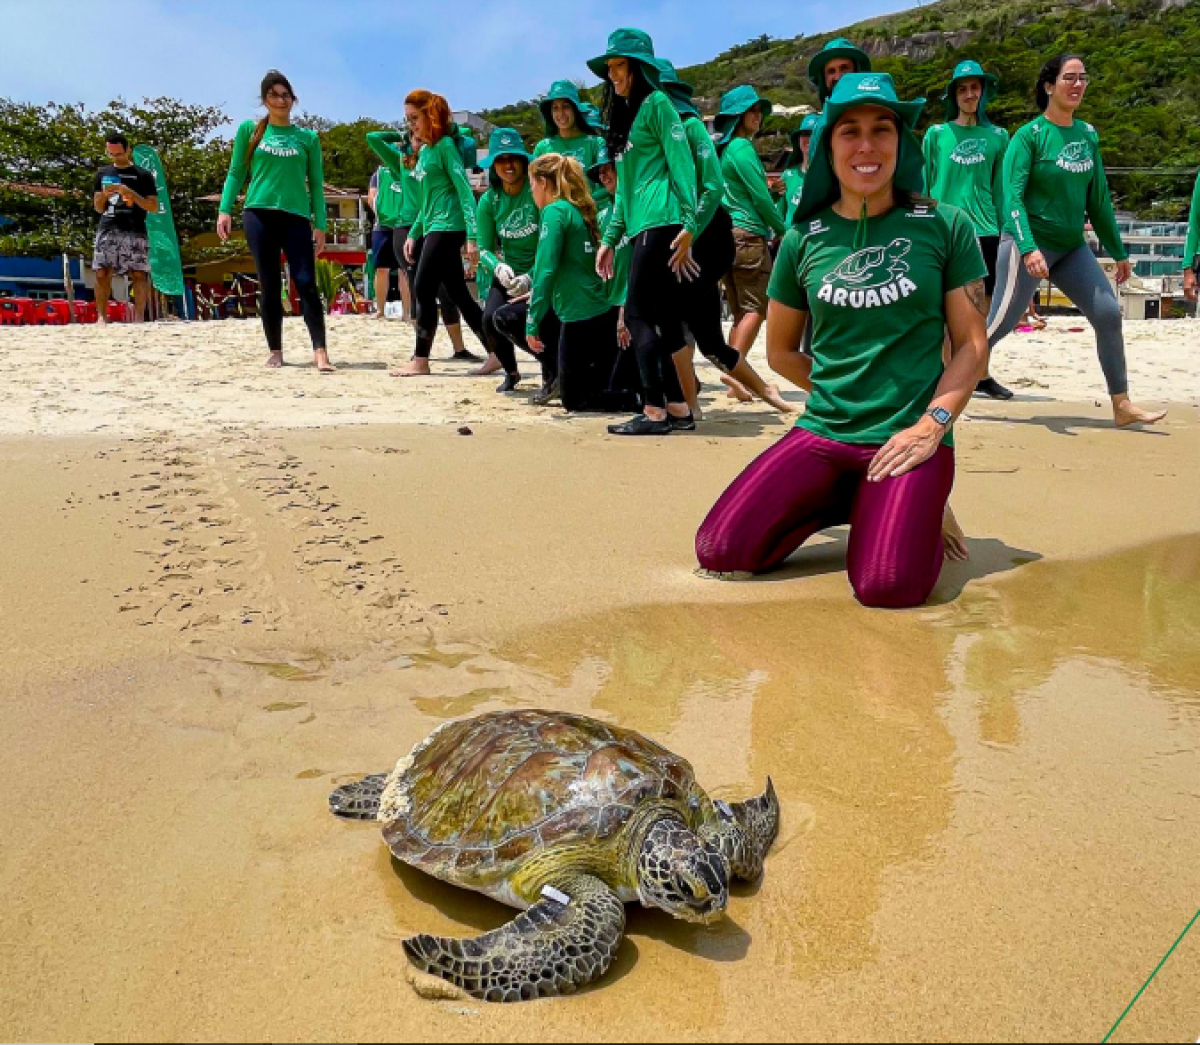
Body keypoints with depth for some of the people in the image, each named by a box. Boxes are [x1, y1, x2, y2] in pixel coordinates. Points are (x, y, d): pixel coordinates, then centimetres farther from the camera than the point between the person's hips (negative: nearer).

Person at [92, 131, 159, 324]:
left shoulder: (143, 175, 7)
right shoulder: (103, 173, 18)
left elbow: (154, 207, 0)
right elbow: (98, 208, 19)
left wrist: (130, 193, -10)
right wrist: (104, 194, -2)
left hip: (135, 231, -3)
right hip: (108, 230, 3)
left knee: (138, 274, -9)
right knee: (102, 273, -5)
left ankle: (139, 317, -9)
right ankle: (101, 316, -1)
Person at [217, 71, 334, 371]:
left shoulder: (308, 138, 11)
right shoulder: (249, 130, 10)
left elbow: (316, 184, 9)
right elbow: (236, 173, 11)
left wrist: (320, 224, 0)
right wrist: (225, 209, -1)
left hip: (296, 217, 0)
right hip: (259, 214, 0)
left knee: (306, 283, -11)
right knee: (269, 286, 2)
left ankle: (320, 352, -16)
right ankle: (275, 352, 9)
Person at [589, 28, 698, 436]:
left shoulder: (657, 102, -2)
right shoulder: (625, 115, 23)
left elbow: (681, 163, -11)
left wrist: (688, 225, -19)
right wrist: (609, 238, 22)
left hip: (661, 222, -9)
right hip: (642, 226, 9)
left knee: (638, 314, -11)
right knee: (664, 319, 5)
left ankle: (654, 412, -10)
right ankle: (678, 408, 8)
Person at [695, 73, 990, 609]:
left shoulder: (945, 226, 2)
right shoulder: (804, 239, 6)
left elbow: (971, 344, 2)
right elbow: (781, 351, 15)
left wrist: (932, 424, -11)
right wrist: (842, 393, 7)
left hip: (910, 438, -2)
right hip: (822, 433, 3)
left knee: (886, 587, -24)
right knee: (720, 551, -12)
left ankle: (917, 509, 12)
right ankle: (842, 502, 15)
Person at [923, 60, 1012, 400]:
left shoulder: (997, 136, 10)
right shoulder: (936, 134, 5)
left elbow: (999, 188, 11)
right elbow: (924, 185, 5)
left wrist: (1003, 229, 7)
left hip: (984, 231, 2)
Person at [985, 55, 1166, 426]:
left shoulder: (1088, 134, 10)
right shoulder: (1031, 135, -8)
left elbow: (1098, 198, 15)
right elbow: (1013, 195, -17)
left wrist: (1119, 251, 17)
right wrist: (1028, 248, -29)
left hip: (1073, 246, 6)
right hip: (1030, 243, -6)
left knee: (1109, 314, -1)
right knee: (999, 324, -8)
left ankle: (1122, 406, 6)